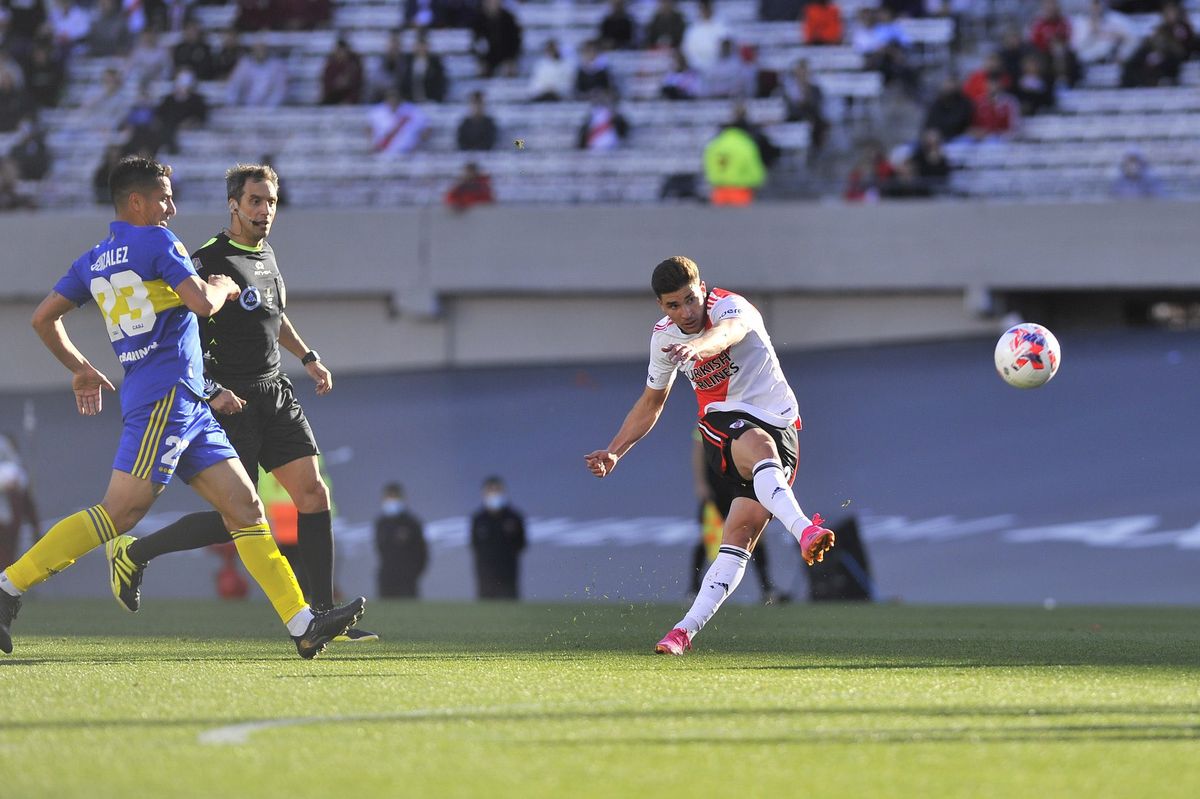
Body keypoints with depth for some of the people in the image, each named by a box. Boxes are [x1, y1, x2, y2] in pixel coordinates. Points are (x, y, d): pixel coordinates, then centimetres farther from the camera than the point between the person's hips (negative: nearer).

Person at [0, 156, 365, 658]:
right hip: (166, 396, -10)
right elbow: (201, 303, -16)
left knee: (244, 505, 4)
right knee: (119, 512, -15)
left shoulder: (92, 261, 18)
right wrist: (221, 287, 6)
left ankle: (303, 626, -2)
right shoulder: (156, 241, -6)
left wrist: (79, 368, 32)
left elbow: (43, 319, 21)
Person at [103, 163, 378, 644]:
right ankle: (133, 553, 9)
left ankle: (322, 615, 1)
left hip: (275, 392, 8)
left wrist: (308, 357, 23)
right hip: (232, 401, -8)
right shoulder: (210, 261, -13)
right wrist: (209, 391, -25)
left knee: (313, 491, -2)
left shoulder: (266, 255, 14)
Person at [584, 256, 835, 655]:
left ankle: (688, 627, -10)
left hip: (777, 423, -2)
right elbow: (650, 402, 23)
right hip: (724, 420, 2)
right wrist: (613, 452, 18)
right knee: (759, 448, -37)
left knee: (740, 533, -13)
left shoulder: (730, 306, -13)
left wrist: (697, 346, -64)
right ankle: (804, 530, -61)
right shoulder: (664, 337, 6)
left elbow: (729, 332, -41)